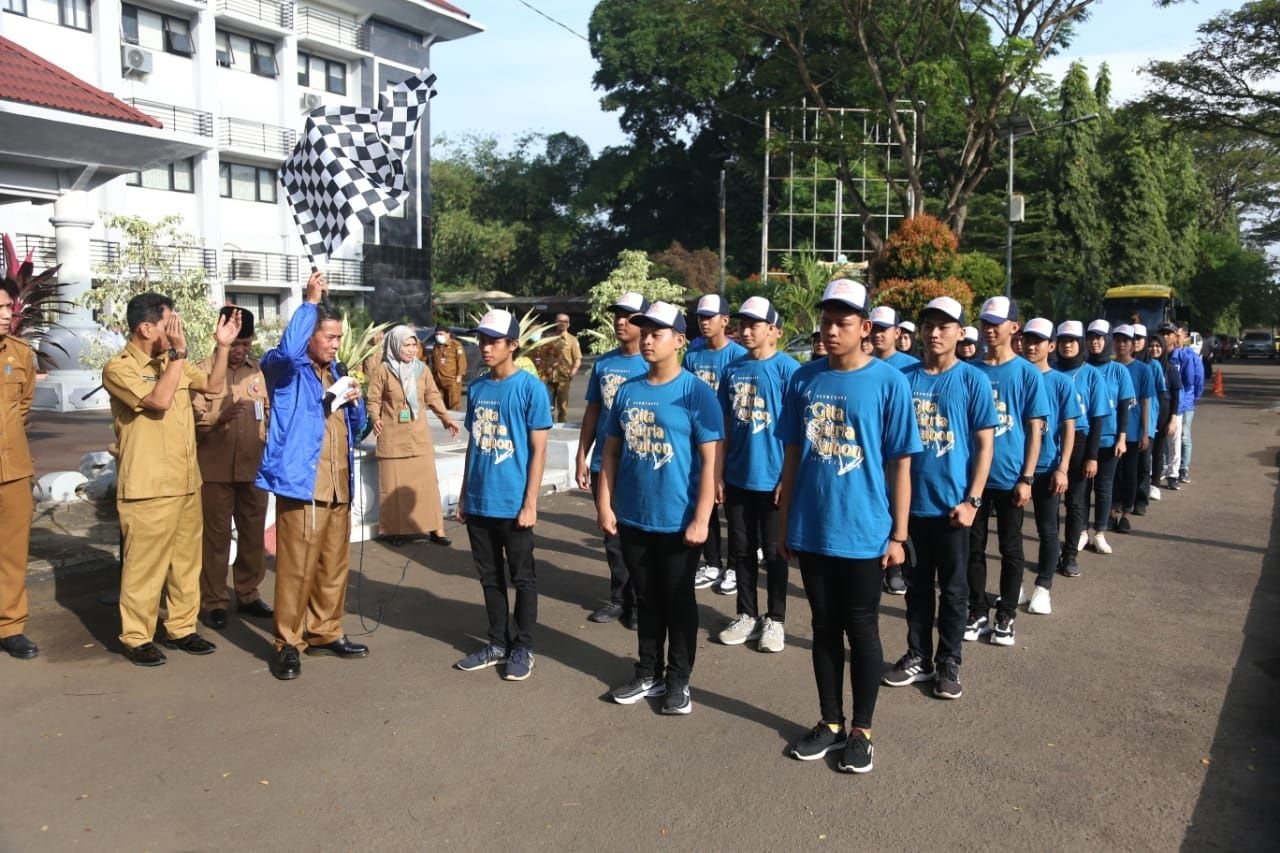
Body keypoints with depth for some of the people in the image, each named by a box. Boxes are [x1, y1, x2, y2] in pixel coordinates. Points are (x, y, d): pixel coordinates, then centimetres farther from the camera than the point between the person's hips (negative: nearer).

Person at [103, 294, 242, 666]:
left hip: (186, 482, 7)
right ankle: (137, 637, 13)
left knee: (187, 560, 13)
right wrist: (179, 352, -21)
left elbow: (213, 385, 16)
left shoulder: (171, 362, 11)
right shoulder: (118, 368, -11)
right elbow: (159, 400, -24)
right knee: (144, 565, 1)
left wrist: (222, 345, 4)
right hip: (148, 488, -7)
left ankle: (181, 628, 25)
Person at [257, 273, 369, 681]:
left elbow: (356, 428, 23)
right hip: (301, 483, -7)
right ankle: (288, 643, 5)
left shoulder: (337, 373, 19)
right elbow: (288, 349, -28)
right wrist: (310, 302, -21)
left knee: (334, 566, 13)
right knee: (296, 567, -5)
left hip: (338, 487, 7)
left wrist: (356, 402, 1)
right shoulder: (286, 371, -2)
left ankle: (325, 633, 26)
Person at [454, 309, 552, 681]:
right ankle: (498, 643, 28)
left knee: (522, 578, 7)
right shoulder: (476, 388, 7)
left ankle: (523, 648, 19)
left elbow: (538, 450, -9)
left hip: (513, 504, -5)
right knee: (490, 577, 15)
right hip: (479, 503, 6)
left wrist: (530, 503, -13)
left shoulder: (530, 388, -9)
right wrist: (464, 496, 12)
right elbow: (473, 444, 13)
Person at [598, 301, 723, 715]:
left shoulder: (696, 392, -9)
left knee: (678, 601, 9)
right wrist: (605, 504, 3)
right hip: (632, 517, 5)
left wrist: (701, 518, -16)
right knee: (646, 599, 17)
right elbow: (611, 451, 10)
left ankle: (678, 680, 24)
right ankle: (648, 673, 32)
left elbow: (711, 460, -12)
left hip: (677, 521, -5)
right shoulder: (627, 391, 6)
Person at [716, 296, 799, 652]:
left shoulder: (787, 368, -10)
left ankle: (774, 619, 23)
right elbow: (726, 425, 10)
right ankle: (747, 615, 28)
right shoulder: (732, 370, 6)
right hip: (737, 477, 5)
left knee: (774, 552, 9)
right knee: (741, 550, 14)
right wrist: (719, 473, 7)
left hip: (772, 479, -5)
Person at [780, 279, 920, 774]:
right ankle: (830, 723, 30)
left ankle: (861, 730, 25)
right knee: (824, 628, 15)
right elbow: (793, 453, 8)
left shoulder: (889, 383, -8)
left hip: (864, 533, -3)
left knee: (861, 630, 9)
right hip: (811, 530, 4)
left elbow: (900, 464, -5)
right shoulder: (804, 379, 2)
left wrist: (898, 535, -6)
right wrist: (784, 519, 8)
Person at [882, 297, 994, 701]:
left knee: (953, 587, 10)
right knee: (917, 583, 14)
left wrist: (972, 500, -11)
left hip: (951, 503, -3)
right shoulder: (905, 379, 2)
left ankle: (948, 663, 23)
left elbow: (985, 444, -5)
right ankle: (918, 656, 28)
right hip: (910, 501, 3)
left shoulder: (973, 380, -5)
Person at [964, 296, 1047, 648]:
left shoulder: (1027, 373, -3)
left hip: (1009, 477, -2)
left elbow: (1035, 430, -3)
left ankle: (1006, 616, 21)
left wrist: (1026, 478, -9)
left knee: (1010, 549, 9)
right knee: (974, 547, 9)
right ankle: (978, 613, 22)